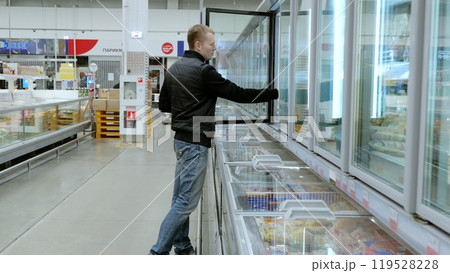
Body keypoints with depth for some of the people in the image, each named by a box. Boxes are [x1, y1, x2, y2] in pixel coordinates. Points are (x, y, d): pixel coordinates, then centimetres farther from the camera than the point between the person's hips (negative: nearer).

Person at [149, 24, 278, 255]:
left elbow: (163, 105, 16)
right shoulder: (203, 71, -15)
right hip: (195, 143, -10)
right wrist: (275, 93, -10)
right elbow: (238, 94, -16)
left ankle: (182, 248, 23)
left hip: (181, 139, 10)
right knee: (187, 201, -4)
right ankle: (158, 251, -1)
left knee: (180, 198, 14)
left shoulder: (173, 69, 10)